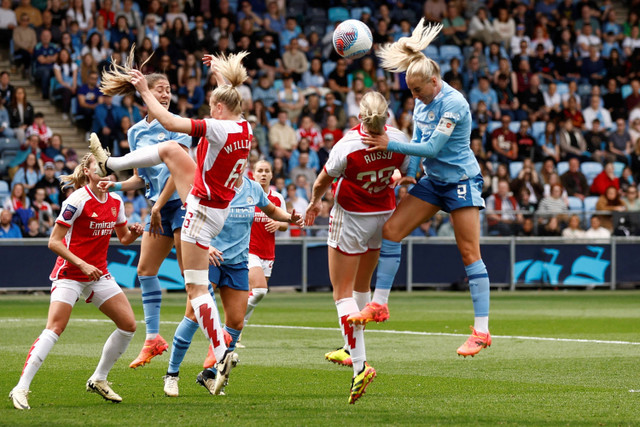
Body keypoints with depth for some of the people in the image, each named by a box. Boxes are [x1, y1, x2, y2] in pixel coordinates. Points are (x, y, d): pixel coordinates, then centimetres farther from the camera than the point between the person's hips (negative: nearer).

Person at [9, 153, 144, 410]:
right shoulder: (78, 200, -14)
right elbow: (53, 242, -15)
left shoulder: (115, 202, 6)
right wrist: (82, 264, -22)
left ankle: (98, 380, 14)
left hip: (98, 273, 7)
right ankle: (21, 387, -19)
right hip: (69, 274, -7)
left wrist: (134, 233, -5)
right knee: (55, 327, -20)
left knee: (128, 325, -2)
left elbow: (123, 239, 19)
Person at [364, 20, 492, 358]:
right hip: (433, 180, 8)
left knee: (469, 254, -7)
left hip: (461, 180, -8)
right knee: (390, 230, -4)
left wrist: (390, 145, -24)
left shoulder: (453, 103, -21)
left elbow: (432, 147, -24)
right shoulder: (422, 101, 5)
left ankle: (481, 331, -6)